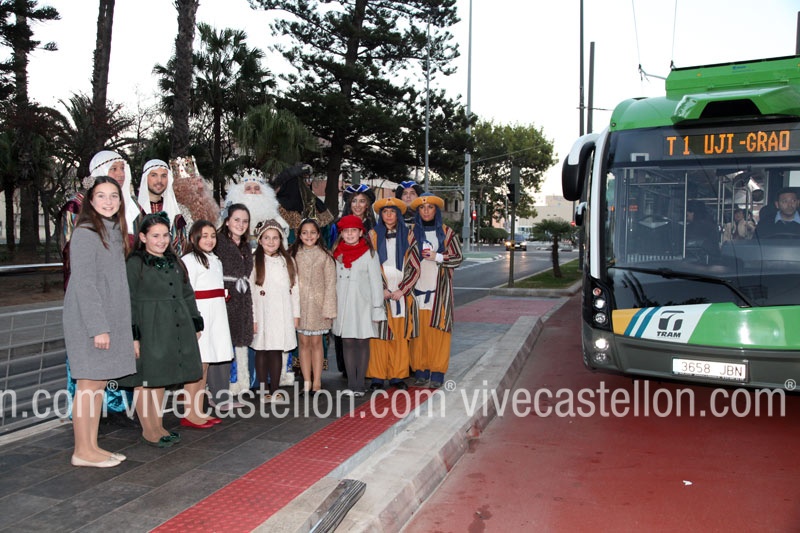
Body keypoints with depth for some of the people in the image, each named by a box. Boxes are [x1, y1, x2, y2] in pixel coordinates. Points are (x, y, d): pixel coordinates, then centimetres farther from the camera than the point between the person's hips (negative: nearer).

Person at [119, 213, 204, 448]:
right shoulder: (134, 263, -6)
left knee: (161, 380, 14)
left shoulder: (174, 262, 13)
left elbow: (187, 294, 18)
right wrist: (132, 335, -15)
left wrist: (196, 324, 15)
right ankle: (147, 430, 15)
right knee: (145, 381, 3)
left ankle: (158, 426, 24)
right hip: (148, 331, -6)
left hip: (175, 330, 6)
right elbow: (129, 302, -10)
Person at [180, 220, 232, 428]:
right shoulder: (189, 260, -8)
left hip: (216, 316, 8)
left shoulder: (215, 261, 19)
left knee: (205, 365, 11)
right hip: (199, 315, -8)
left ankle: (199, 412, 18)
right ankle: (189, 415, 0)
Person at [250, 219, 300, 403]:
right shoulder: (253, 262, -2)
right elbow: (249, 291, -5)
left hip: (282, 314, 3)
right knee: (262, 351, 4)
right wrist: (252, 318, -9)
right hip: (262, 314, -2)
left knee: (277, 351, 5)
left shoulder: (287, 261, 10)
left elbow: (294, 288, 11)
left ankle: (275, 390, 13)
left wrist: (296, 314, 7)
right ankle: (264, 390, 14)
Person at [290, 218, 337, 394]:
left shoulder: (325, 256, -1)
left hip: (318, 304, -2)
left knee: (316, 342, 2)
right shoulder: (294, 254, 5)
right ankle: (307, 383, 12)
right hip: (300, 304, 2)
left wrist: (328, 309, -8)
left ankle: (317, 383, 9)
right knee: (304, 343, 5)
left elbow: (330, 284, -3)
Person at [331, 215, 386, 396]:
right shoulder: (338, 254, 8)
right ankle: (351, 384, 11)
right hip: (343, 306, 4)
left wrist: (377, 309, -7)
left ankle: (359, 384, 9)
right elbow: (335, 281, 12)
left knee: (362, 343, 2)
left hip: (363, 306, -3)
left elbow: (376, 282, -4)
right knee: (347, 343, 5)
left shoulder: (369, 253, -4)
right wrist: (332, 308, 10)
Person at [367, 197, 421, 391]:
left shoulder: (407, 236, 8)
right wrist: (381, 290, -9)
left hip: (402, 293, 1)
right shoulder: (373, 235, 6)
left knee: (400, 335, 3)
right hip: (379, 293, -1)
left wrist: (402, 290, -7)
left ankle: (397, 376, 11)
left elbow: (415, 267, 4)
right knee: (379, 334, -3)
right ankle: (377, 377, 4)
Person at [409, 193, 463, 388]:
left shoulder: (446, 232, 6)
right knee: (419, 330, 1)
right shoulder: (412, 232, 9)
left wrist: (437, 257, -7)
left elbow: (458, 258, 4)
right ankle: (420, 371, 10)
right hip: (418, 287, 1)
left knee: (438, 330, -2)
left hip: (440, 288, -1)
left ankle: (437, 372, 4)